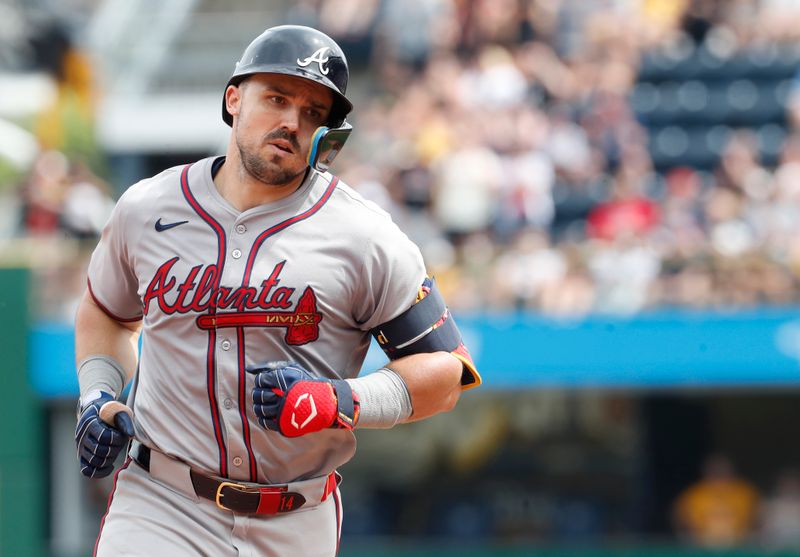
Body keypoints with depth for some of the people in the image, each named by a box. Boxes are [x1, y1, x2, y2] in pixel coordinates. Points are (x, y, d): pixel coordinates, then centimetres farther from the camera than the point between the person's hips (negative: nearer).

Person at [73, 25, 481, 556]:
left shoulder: (364, 237, -5)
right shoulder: (146, 209, 4)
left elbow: (444, 372, -3)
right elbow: (107, 310, 24)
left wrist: (340, 401, -18)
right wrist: (97, 398, 6)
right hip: (161, 509, 0)